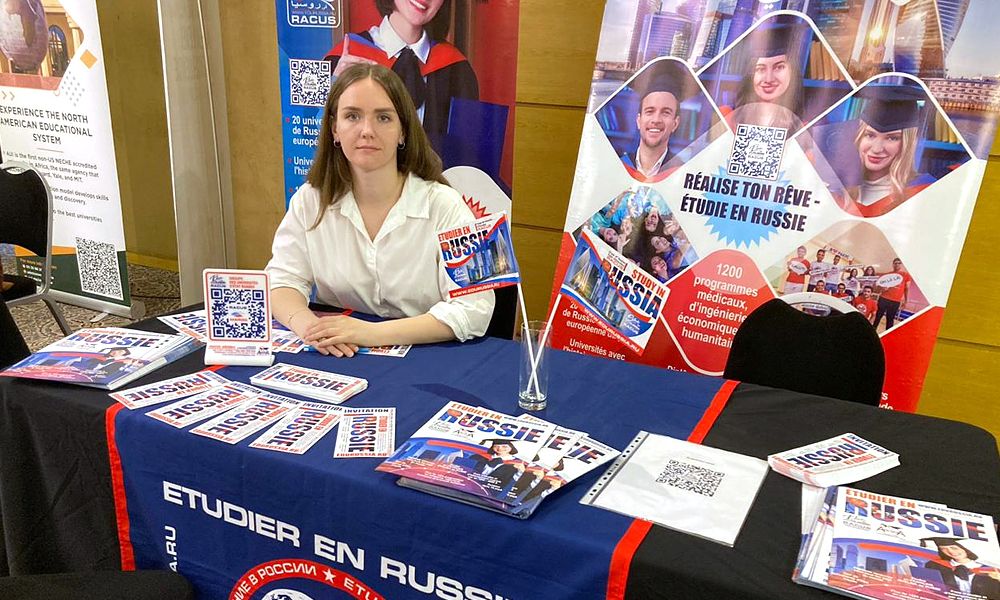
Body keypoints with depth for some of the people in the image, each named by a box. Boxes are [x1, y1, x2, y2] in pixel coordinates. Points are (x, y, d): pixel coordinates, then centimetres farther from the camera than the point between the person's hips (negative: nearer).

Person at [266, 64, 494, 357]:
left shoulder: (443, 206, -10)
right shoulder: (310, 201, 2)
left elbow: (473, 309, -17)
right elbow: (282, 280, 2)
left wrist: (372, 333, -26)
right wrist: (308, 326, -22)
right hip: (335, 364, 2)